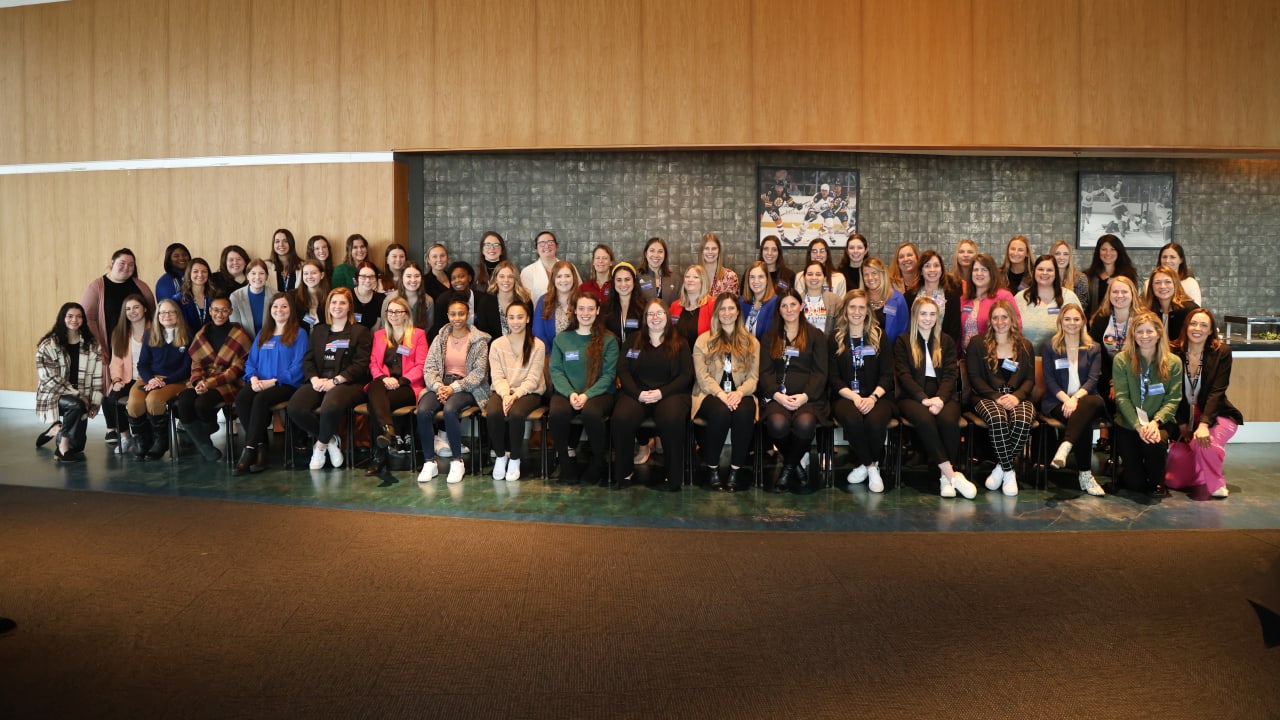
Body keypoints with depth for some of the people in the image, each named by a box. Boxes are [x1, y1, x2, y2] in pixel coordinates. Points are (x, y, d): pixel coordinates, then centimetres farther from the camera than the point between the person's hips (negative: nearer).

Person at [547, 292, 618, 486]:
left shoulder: (608, 340, 5)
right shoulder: (562, 339, 12)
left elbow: (608, 374, -3)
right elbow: (556, 370, 4)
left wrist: (587, 395, -17)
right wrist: (570, 393, -14)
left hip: (599, 393, -2)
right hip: (567, 392, 2)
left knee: (590, 412, -36)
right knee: (557, 412, -32)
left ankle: (598, 461, -10)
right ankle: (566, 461, -9)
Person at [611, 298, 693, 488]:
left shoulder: (680, 344, 12)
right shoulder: (634, 341, 16)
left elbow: (686, 375, 3)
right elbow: (622, 370, 7)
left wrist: (662, 392, -13)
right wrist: (638, 393, -11)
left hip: (670, 392, -1)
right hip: (636, 392, 2)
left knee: (673, 420, -37)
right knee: (620, 418, -32)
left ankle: (673, 476, -20)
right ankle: (624, 472, -12)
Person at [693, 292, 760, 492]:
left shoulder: (751, 342, 14)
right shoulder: (704, 340, 9)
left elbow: (753, 377, 5)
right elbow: (702, 375, -2)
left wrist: (739, 393, -16)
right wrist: (721, 394, -18)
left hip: (740, 395, 1)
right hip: (711, 394, -1)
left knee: (744, 413, -34)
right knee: (721, 412, -36)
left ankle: (736, 470, -22)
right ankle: (712, 468, -19)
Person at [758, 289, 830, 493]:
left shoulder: (816, 336, 14)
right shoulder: (770, 337, 19)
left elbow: (820, 372, 4)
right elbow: (765, 371, 8)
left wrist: (805, 396, -13)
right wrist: (777, 395, -11)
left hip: (808, 397, -1)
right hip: (777, 396, 1)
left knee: (805, 423, -36)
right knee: (777, 423, -34)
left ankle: (788, 468, -9)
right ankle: (795, 466, -5)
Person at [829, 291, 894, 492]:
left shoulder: (879, 336, 10)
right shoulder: (836, 339, 10)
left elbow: (887, 375, 4)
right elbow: (834, 378, 3)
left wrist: (873, 397, -14)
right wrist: (854, 397, -14)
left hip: (876, 396, 0)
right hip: (845, 397, 0)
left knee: (875, 421, -34)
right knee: (853, 419, -35)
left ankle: (863, 464, -6)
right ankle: (871, 467, -11)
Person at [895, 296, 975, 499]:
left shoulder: (946, 342, 18)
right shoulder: (903, 342, 11)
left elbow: (951, 374, 7)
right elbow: (904, 375, 0)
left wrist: (940, 398, -13)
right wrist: (924, 399, -16)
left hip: (942, 396, 2)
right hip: (912, 397, -2)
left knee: (948, 421, -32)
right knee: (925, 420, -35)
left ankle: (946, 477, -25)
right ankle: (952, 475, -33)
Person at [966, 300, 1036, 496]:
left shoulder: (1025, 346, 18)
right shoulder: (978, 343, 10)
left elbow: (1030, 379, 11)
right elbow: (974, 377, 1)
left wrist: (1017, 396, -11)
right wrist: (996, 397, -13)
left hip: (1017, 397, 2)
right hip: (987, 397, -2)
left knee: (1023, 421, -34)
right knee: (997, 419, -37)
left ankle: (1002, 467, -14)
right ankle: (1009, 471, -20)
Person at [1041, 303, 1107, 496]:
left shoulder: (1094, 348, 14)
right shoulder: (1049, 346, 11)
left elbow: (1093, 379, 1)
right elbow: (1049, 380, 1)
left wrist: (1076, 397, -20)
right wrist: (1066, 399, -18)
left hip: (1086, 398, 2)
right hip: (1057, 401, -1)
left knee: (1089, 406, -38)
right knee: (1084, 421, -34)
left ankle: (1065, 447, -49)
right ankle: (1085, 475, -36)